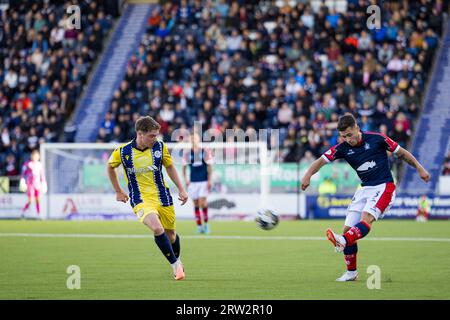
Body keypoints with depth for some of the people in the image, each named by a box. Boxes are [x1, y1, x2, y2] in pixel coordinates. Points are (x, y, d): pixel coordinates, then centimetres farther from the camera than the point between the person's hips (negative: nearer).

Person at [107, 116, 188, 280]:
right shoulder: (122, 152, -11)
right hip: (140, 199, -3)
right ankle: (175, 265, -13)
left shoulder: (160, 147, -5)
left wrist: (181, 189, 9)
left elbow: (170, 167, 12)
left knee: (170, 234, 13)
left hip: (163, 197, 3)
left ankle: (177, 260, 43)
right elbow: (110, 167, 10)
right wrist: (118, 191, 14)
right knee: (157, 228, -27)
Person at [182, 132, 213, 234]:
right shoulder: (188, 154, 6)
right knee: (196, 204, 2)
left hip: (204, 181, -3)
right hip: (193, 182, 3)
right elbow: (184, 167, 13)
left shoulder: (205, 152, 0)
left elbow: (210, 167, 0)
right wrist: (186, 179, 1)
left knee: (203, 203, -11)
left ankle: (206, 223, 7)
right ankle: (199, 226, 8)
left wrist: (209, 181, -6)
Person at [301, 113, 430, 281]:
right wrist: (308, 174, -24)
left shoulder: (376, 139, -9)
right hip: (365, 189, 6)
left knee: (366, 219, -30)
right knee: (348, 228, -3)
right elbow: (321, 161, -5)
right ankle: (351, 272, 8)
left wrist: (420, 169, 1)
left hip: (384, 187, -6)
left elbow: (401, 153, 2)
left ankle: (343, 241, -57)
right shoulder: (343, 148, 0)